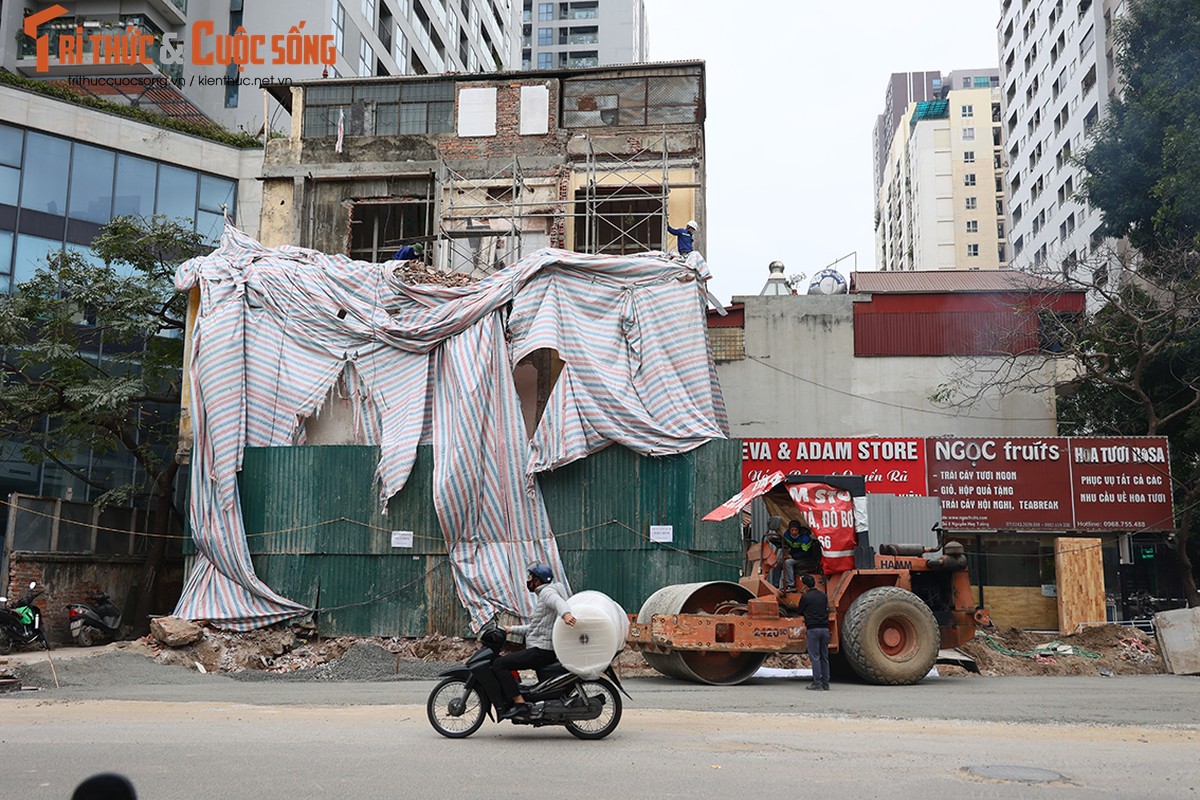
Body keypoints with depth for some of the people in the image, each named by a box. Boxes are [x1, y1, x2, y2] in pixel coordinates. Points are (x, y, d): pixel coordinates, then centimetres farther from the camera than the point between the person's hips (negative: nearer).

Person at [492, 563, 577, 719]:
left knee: (499, 664, -16)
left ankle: (519, 703, -22)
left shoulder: (547, 592, -8)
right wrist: (512, 629, 25)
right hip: (544, 649, 11)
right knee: (507, 660, 24)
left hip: (542, 650, -11)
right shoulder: (544, 594, 25)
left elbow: (558, 601, -34)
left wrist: (565, 613, -55)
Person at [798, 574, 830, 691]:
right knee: (824, 657, 9)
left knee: (814, 657, -3)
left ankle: (817, 682, -7)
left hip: (813, 629, -5)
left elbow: (800, 611, 7)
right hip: (825, 628, 5)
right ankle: (825, 683, 10)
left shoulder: (805, 597, -5)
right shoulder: (823, 595, 12)